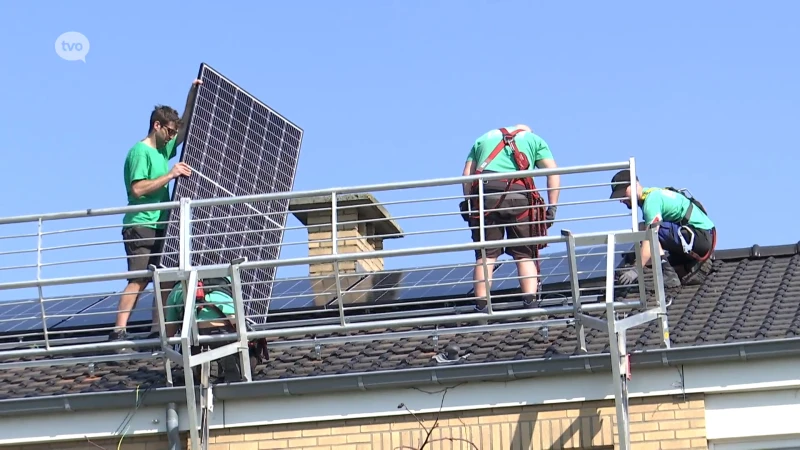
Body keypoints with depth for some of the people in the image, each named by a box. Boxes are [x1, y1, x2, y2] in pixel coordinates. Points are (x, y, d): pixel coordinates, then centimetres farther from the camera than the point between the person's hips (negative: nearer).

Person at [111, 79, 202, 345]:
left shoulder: (164, 149, 17)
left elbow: (185, 128, 28)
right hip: (141, 227, -9)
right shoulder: (140, 152, -8)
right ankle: (119, 330, -23)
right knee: (139, 280, -18)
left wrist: (192, 95, 18)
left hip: (160, 227, 9)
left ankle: (158, 329, 4)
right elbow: (137, 189, -19)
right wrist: (169, 175, -20)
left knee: (166, 280, 3)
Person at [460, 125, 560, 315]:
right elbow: (553, 173, 11)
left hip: (485, 194, 1)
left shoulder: (484, 138, 31)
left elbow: (467, 175, 17)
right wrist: (552, 207, 7)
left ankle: (481, 306, -7)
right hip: (518, 195, -1)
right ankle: (530, 301, -8)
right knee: (525, 255, 7)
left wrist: (469, 203, 13)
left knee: (485, 255, 2)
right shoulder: (534, 139, 26)